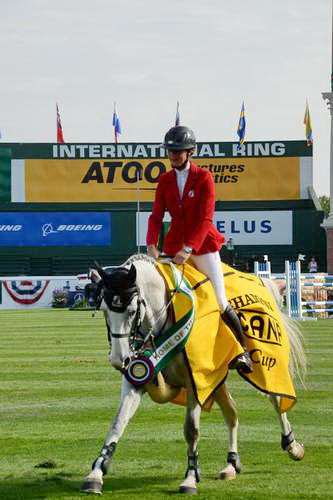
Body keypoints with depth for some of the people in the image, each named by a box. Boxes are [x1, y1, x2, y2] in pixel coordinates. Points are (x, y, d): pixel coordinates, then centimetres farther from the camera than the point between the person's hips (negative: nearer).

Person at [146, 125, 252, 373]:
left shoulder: (204, 178, -7)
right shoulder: (165, 180, 6)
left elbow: (205, 219, -15)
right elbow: (156, 216, 1)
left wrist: (189, 249, -27)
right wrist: (152, 244, -18)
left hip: (203, 244, -4)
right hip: (174, 245, 4)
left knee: (221, 303, -6)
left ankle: (242, 350, 6)